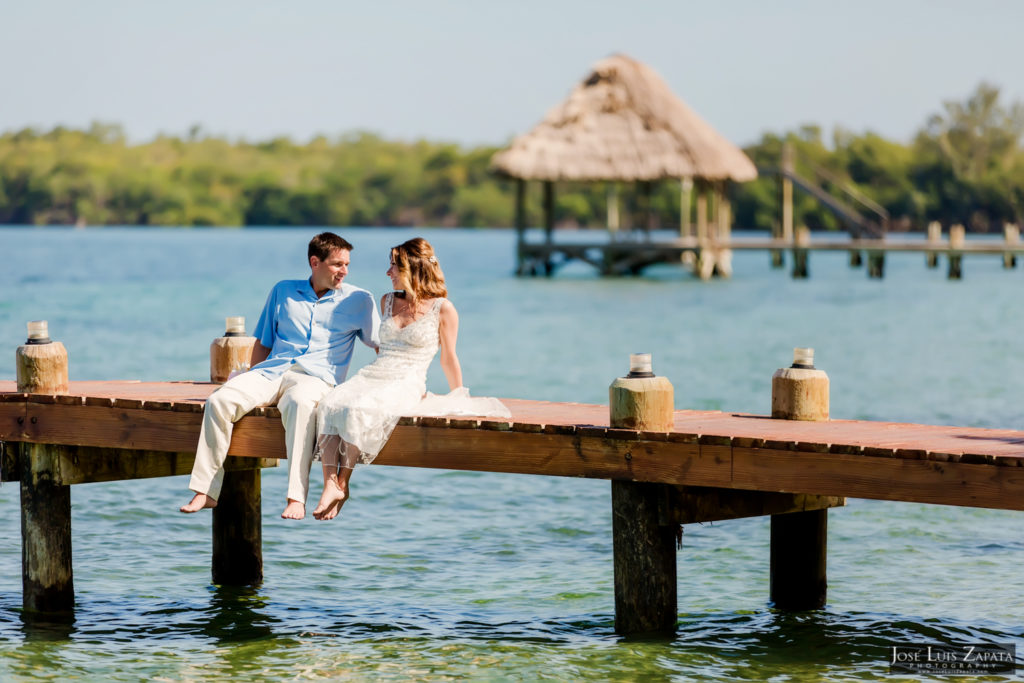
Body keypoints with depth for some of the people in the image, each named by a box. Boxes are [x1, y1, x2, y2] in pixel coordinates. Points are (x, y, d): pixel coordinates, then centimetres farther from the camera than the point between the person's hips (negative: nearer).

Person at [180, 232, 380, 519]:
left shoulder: (359, 300, 13)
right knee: (219, 400, -26)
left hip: (315, 377, -3)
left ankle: (296, 498, -46)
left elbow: (382, 346, 17)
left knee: (301, 403, -41)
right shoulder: (283, 291, 19)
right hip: (272, 372, 3)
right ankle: (206, 491, -23)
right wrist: (251, 380, 11)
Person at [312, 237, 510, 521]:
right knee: (329, 406, -28)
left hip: (407, 383, -5)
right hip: (372, 375, 5)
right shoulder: (388, 301, 20)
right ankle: (330, 485, -39)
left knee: (359, 410, -36)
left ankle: (342, 483, -28)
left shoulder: (442, 309, 2)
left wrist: (460, 399, 10)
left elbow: (448, 359, 8)